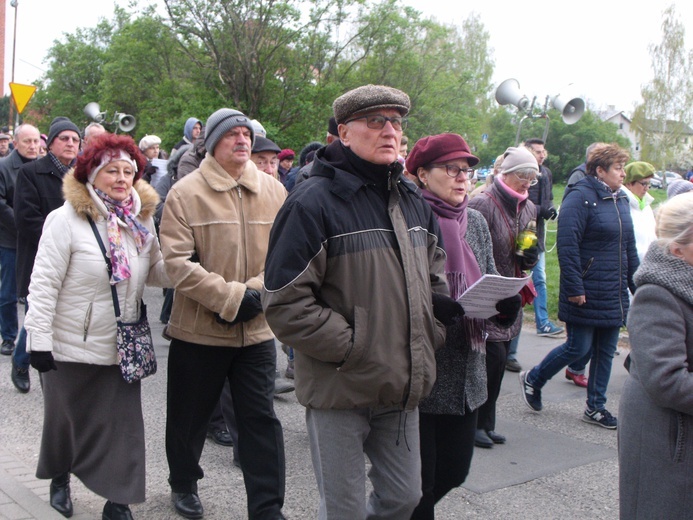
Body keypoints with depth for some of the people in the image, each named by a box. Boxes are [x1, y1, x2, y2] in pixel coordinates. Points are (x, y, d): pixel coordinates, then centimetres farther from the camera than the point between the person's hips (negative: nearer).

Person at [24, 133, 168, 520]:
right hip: (71, 347, -4)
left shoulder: (142, 219, 4)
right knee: (66, 418, 15)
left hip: (122, 348, 4)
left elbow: (156, 271, 10)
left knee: (124, 423, 3)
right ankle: (60, 478, 42)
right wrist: (39, 339, -17)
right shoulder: (67, 219, -13)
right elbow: (44, 284, -14)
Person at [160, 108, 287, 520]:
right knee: (191, 416, 17)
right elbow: (177, 261, -15)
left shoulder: (274, 191, 3)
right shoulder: (186, 193, -7)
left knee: (261, 420, 4)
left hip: (257, 329, 2)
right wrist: (230, 296, -21)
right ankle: (184, 483, 42)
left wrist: (256, 292, -16)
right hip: (199, 330, -1)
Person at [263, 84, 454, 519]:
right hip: (340, 386, -6)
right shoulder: (314, 201, -13)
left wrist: (432, 333, 6)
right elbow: (285, 303, -17)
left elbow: (434, 276, 24)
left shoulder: (413, 201, 10)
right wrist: (352, 348, -19)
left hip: (402, 385, 7)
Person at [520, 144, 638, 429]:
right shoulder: (580, 197, -13)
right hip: (586, 294, -8)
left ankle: (596, 407, 24)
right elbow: (567, 245, -20)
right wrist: (574, 287, -22)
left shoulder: (620, 199, 13)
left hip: (615, 294, 8)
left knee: (606, 351, 11)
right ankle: (532, 379, 21)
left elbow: (629, 247, 18)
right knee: (578, 347, -2)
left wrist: (636, 285, 15)